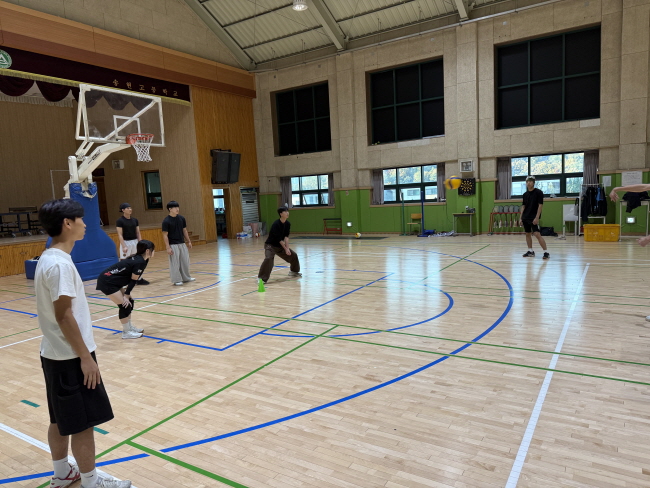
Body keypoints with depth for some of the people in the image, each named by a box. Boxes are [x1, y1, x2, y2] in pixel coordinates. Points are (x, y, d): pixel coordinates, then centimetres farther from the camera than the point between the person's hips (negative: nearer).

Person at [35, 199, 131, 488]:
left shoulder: (49, 258, 9)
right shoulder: (59, 263, -21)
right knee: (82, 422, 3)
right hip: (70, 358, -10)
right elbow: (63, 315, -23)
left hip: (55, 355, 10)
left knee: (61, 420, 20)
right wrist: (85, 356, -18)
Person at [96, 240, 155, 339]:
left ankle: (129, 327, 27)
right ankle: (126, 332, 6)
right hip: (106, 282, -10)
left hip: (112, 281, 10)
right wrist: (126, 295, -9)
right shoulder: (140, 262, -21)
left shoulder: (138, 259, 7)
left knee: (129, 302, 14)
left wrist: (126, 295, 5)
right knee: (124, 305, -6)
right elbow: (133, 281, -16)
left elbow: (132, 280, 9)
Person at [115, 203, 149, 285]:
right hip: (126, 242, -6)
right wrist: (124, 246, -20)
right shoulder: (120, 221, -10)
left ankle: (139, 279, 21)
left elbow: (138, 233, 9)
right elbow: (120, 235, -13)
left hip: (135, 242, 6)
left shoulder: (135, 220, 7)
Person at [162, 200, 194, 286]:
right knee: (175, 263, 1)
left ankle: (186, 278, 27)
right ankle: (177, 280, 12)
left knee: (185, 261, 12)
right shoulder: (166, 221, -12)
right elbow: (165, 235, -11)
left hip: (182, 244, 6)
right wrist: (168, 247, -14)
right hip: (173, 245, -6)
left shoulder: (181, 218, 3)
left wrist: (189, 241, 11)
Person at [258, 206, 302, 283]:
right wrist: (285, 249, -20)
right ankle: (261, 278, -27)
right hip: (270, 245, -7)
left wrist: (287, 248, -21)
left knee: (293, 255, 11)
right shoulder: (276, 224, -26)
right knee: (269, 258, -31)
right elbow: (279, 239, -24)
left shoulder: (288, 224, -5)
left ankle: (294, 271, 36)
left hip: (281, 245, 8)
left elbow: (286, 236, -10)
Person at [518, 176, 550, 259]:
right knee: (527, 234, 9)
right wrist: (520, 218, 8)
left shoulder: (538, 192, -6)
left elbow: (540, 205, -10)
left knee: (537, 234, -15)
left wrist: (537, 217, -17)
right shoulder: (525, 194, 10)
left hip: (534, 218, -6)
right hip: (525, 218, 7)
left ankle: (546, 252, -11)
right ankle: (530, 251, 19)